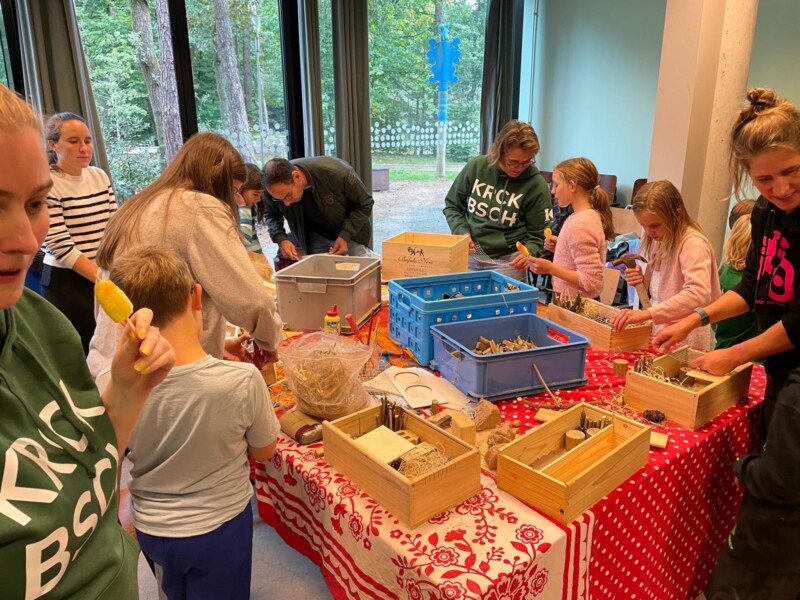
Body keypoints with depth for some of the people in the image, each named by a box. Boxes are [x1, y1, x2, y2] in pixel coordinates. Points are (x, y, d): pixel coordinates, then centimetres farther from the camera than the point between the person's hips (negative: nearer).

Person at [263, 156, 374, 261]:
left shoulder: (335, 172, -34)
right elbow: (272, 215, -3)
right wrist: (281, 239, -23)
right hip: (316, 236, 3)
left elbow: (365, 203, -20)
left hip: (351, 233, -2)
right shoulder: (275, 186, -23)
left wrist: (345, 235, -28)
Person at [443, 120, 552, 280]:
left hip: (507, 262, -2)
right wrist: (462, 231, -8)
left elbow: (538, 235, -3)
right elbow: (452, 206, 8)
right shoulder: (475, 166, -5)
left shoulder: (537, 185, -11)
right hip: (468, 255, 3)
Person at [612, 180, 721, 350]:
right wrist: (642, 281, -1)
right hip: (657, 333, 6)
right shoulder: (656, 240, 9)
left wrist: (647, 313, -37)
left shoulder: (693, 243, -15)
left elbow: (698, 294, -30)